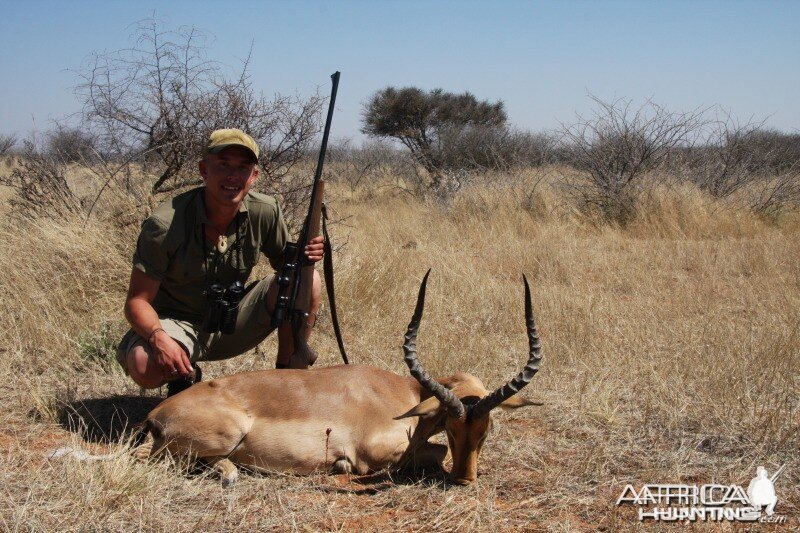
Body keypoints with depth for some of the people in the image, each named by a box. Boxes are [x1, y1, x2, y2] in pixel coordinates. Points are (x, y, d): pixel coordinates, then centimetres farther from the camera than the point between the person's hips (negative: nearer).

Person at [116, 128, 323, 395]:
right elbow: (137, 300, -19)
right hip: (177, 322, -3)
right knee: (145, 367, -36)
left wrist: (302, 256, -21)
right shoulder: (164, 225, -24)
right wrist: (159, 338, -41)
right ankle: (186, 376, 2)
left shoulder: (265, 211, -13)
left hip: (232, 324, 3)